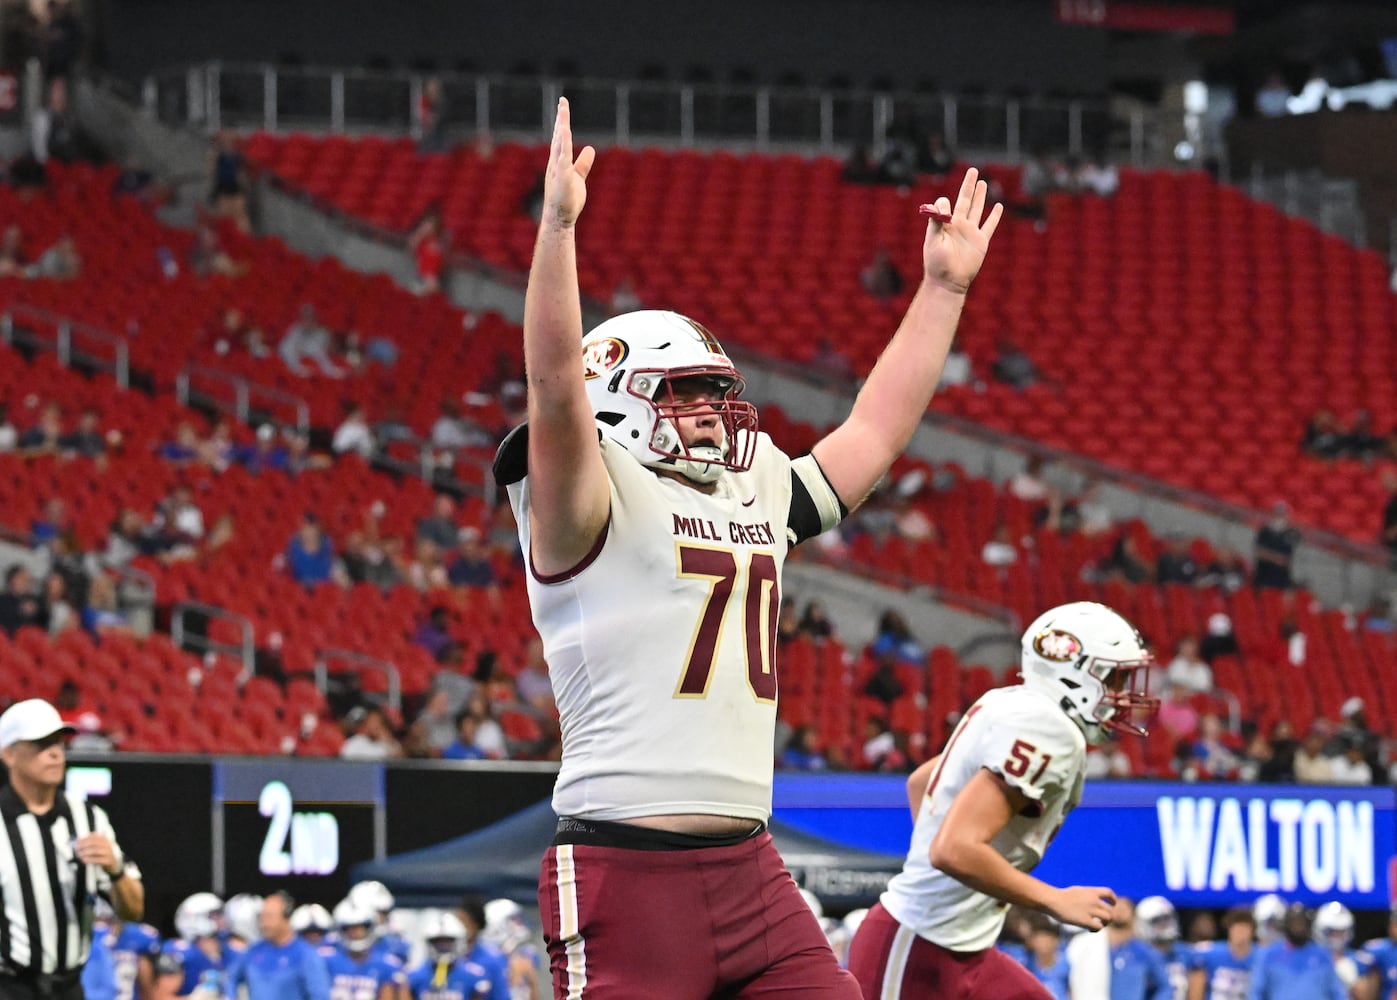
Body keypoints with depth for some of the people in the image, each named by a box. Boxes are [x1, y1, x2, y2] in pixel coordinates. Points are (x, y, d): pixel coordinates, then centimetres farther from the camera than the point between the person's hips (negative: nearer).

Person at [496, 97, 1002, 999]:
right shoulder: (601, 505, -3)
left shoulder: (758, 501, 20)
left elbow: (876, 431, 28)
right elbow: (558, 390, -20)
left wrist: (944, 288, 30)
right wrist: (558, 226, -28)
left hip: (750, 874, 8)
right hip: (628, 879, -7)